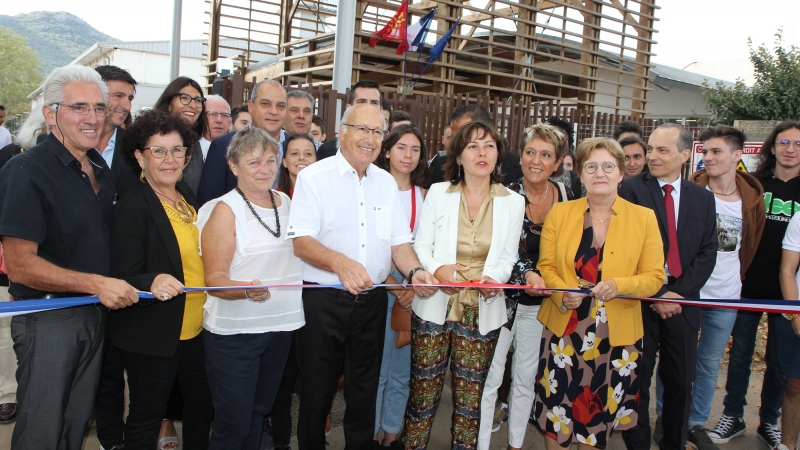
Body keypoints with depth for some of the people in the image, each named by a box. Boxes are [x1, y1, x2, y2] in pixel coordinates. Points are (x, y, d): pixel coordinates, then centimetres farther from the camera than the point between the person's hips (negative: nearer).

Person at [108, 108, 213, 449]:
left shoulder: (187, 195, 5)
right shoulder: (133, 207, -16)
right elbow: (124, 278, -18)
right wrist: (152, 282, -37)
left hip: (197, 328, 7)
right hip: (153, 335, -7)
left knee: (203, 407, 18)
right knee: (148, 415, 9)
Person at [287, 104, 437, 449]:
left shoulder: (387, 183, 9)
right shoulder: (314, 177, -6)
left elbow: (399, 242, 8)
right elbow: (301, 241, -15)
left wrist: (414, 272, -13)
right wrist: (340, 262, -33)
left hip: (372, 301, 4)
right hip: (323, 300, -4)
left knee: (364, 391, 16)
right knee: (317, 391, 10)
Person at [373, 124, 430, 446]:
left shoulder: (423, 194, 7)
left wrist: (415, 287, -9)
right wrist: (395, 287, -13)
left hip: (414, 289, 4)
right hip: (380, 286, -3)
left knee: (402, 369, 11)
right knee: (376, 368, 3)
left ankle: (392, 432, 26)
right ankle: (370, 433, 20)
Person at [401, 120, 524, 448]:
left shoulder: (513, 202, 4)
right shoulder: (438, 193, 1)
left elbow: (507, 257, 3)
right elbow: (421, 245, 2)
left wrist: (494, 279, -18)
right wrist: (437, 268, -18)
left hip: (481, 310, 1)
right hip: (436, 305, 0)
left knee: (470, 394, 10)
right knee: (424, 389, 5)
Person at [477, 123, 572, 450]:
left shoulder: (566, 197, 0)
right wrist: (527, 274, -37)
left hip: (540, 304, 4)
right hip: (503, 299, -3)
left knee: (526, 380, 15)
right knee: (490, 378, 2)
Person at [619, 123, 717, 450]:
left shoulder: (702, 198, 8)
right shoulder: (631, 189, -4)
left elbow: (707, 252, 3)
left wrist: (679, 292, -9)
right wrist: (654, 293, -12)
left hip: (683, 301, 3)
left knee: (681, 381, 12)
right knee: (637, 378, 8)